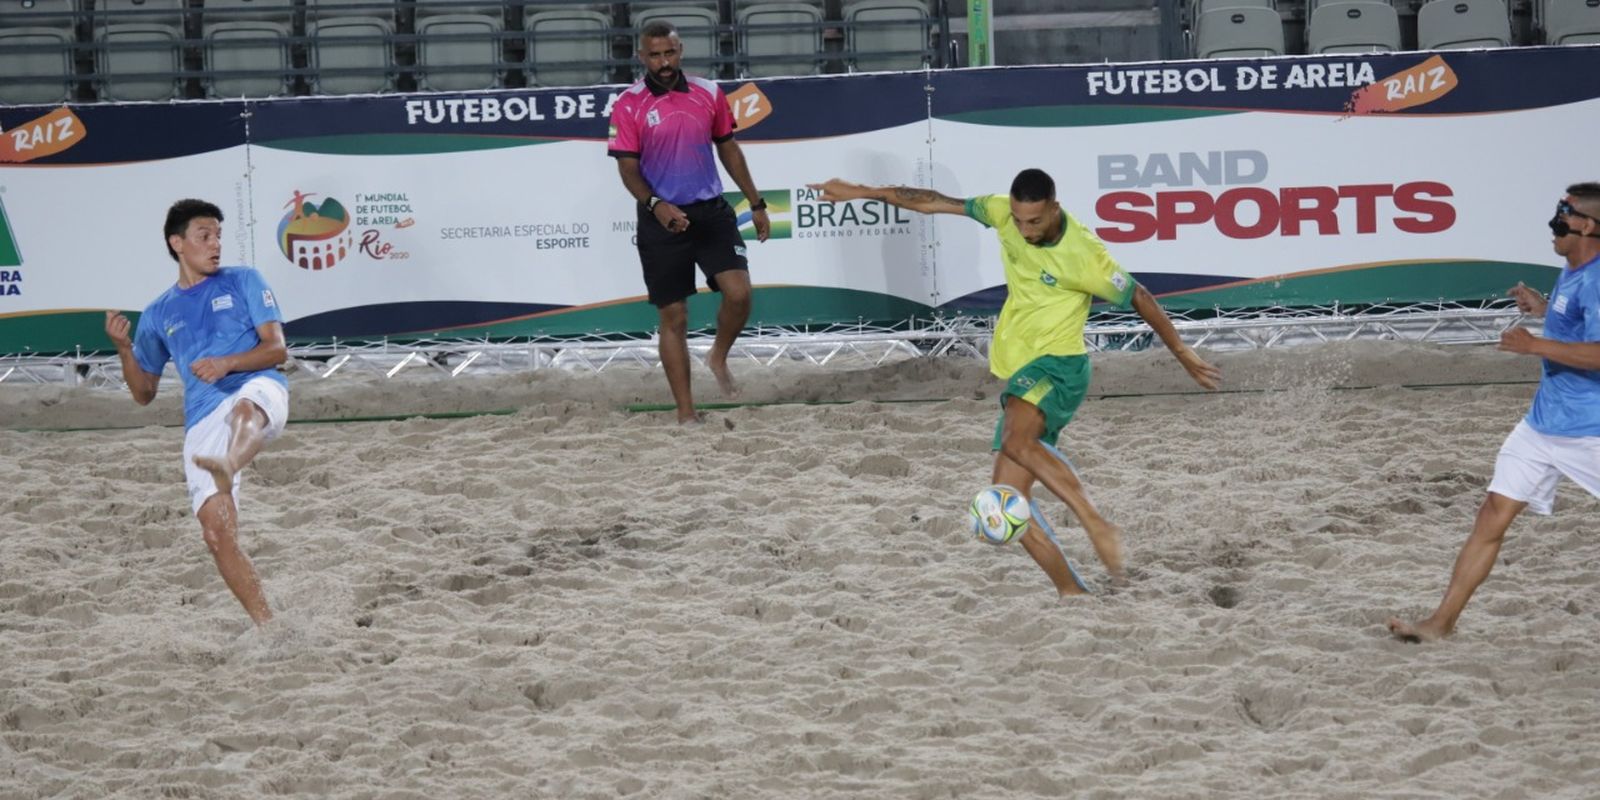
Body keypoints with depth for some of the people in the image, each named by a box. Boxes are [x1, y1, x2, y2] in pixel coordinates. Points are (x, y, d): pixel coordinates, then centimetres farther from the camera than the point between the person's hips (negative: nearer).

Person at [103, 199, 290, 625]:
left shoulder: (243, 282, 14)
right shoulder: (158, 314, 20)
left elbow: (277, 349, 5)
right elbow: (144, 393, 26)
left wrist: (227, 363, -13)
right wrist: (124, 349, 7)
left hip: (259, 388, -3)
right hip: (202, 421, 3)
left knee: (245, 407, -43)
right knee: (217, 534, -12)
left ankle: (227, 468, -75)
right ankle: (267, 626, -4)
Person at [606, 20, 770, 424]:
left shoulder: (708, 94, 5)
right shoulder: (629, 106, -6)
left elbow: (729, 149, 15)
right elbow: (628, 168, -8)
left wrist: (757, 204, 15)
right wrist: (655, 205, -25)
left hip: (711, 211, 2)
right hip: (664, 220, -2)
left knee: (738, 292, -16)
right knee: (674, 318, 2)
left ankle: (719, 358, 15)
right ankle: (686, 414, 9)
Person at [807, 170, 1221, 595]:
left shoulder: (1084, 256, -17)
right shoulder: (1003, 213, -1)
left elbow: (1140, 299, -5)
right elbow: (937, 203, 10)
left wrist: (1183, 354, 3)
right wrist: (861, 192, 14)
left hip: (1058, 365, -7)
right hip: (1020, 373, 7)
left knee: (1016, 441, -37)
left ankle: (1099, 527, -34)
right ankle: (1072, 595, 0)